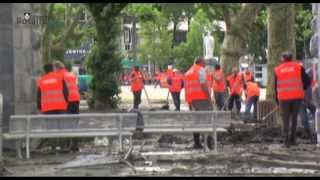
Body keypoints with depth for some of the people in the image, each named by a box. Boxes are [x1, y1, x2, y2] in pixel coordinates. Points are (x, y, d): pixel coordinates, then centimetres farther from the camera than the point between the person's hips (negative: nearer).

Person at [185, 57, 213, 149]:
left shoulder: (188, 72, 21)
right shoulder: (201, 70, -4)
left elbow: (186, 87, 21)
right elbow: (203, 85, -15)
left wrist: (189, 102, 23)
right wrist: (209, 97, -13)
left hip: (191, 99, 8)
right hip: (202, 98, -8)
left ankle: (197, 143, 8)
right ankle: (209, 141, -15)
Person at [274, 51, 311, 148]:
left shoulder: (277, 70, 8)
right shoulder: (298, 67, 5)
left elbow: (276, 86, 12)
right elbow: (307, 81, 0)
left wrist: (277, 100, 19)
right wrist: (302, 89, 17)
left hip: (283, 97, 0)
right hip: (297, 96, 0)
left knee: (285, 119, 6)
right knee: (294, 117, 13)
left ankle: (287, 141, -3)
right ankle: (292, 139, 10)